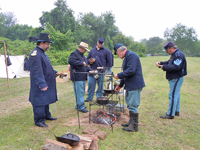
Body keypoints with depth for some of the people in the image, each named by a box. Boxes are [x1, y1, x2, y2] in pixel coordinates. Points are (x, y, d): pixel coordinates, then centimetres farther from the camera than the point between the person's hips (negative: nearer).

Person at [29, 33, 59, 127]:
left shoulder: (43, 53, 14)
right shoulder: (35, 55, -19)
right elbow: (37, 72, -26)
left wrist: (54, 73, 14)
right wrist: (42, 84, -29)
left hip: (47, 83, 11)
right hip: (40, 86, -10)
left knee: (46, 100, 21)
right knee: (40, 102, 0)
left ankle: (46, 115, 37)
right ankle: (39, 121, 14)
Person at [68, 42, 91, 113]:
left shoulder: (82, 55, 22)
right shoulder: (74, 54, -8)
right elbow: (70, 61, -27)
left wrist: (91, 70, 13)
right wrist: (81, 63, -21)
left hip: (83, 77, 10)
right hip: (77, 78, -10)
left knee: (82, 92, 15)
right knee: (79, 93, -7)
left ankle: (78, 105, 27)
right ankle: (81, 107, 1)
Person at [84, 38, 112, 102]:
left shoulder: (106, 51, 5)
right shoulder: (92, 50, 13)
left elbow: (109, 62, 5)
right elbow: (87, 59, 17)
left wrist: (105, 69, -3)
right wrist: (90, 61, -5)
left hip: (101, 72, -2)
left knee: (100, 86, 5)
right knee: (90, 84, 5)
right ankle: (89, 98, 18)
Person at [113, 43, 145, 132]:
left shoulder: (131, 55, -14)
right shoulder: (126, 57, 18)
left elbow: (131, 71, -26)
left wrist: (119, 75, -16)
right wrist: (120, 85, 24)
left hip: (135, 85, -11)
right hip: (130, 85, 11)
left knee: (133, 105, -3)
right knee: (130, 104, 19)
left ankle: (134, 126, 10)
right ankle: (131, 122, 33)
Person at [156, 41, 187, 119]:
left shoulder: (179, 55, -19)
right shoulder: (174, 54, 14)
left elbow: (176, 67, -27)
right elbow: (169, 62, 21)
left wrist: (164, 67, -19)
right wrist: (160, 63, 6)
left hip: (176, 79, -11)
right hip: (175, 78, 11)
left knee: (173, 95, -6)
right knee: (176, 95, 17)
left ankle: (170, 114, 1)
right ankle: (176, 111, 29)